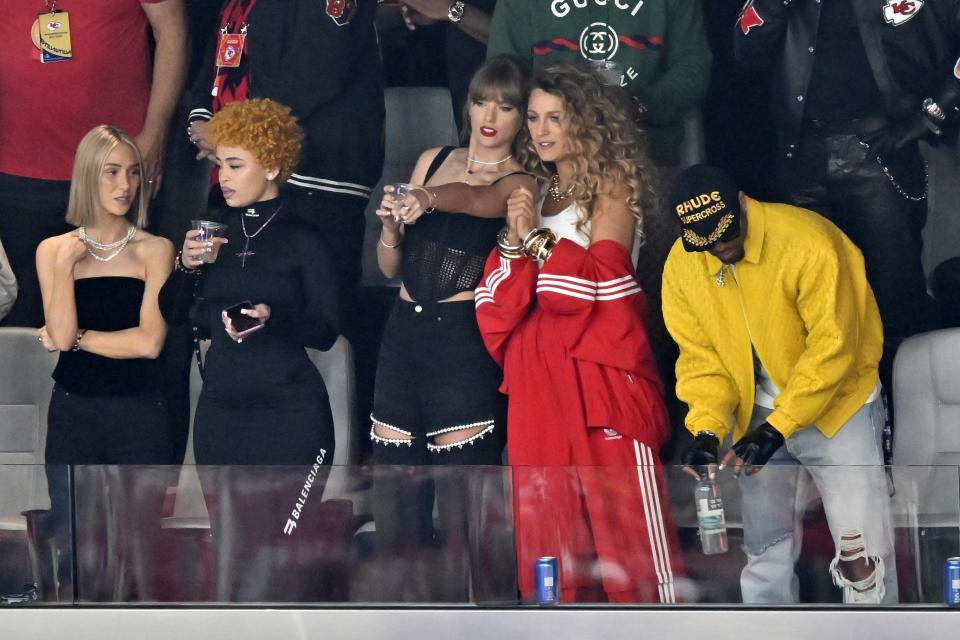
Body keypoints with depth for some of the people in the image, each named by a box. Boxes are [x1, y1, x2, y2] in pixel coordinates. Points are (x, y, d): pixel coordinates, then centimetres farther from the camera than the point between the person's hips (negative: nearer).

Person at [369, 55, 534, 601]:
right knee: (394, 498, 6)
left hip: (465, 339, -6)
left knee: (464, 508, -9)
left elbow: (480, 197, -24)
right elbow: (390, 267, 16)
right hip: (404, 334, 6)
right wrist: (392, 224, -6)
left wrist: (430, 199, -44)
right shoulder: (434, 161, 16)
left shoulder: (521, 183, 1)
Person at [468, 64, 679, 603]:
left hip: (600, 360, -6)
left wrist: (537, 239, -7)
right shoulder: (537, 191, 18)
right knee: (549, 502, 3)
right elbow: (502, 294, 14)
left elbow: (603, 277, -11)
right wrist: (516, 241, -3)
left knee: (622, 498, -8)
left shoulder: (611, 183, 1)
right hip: (539, 367, 6)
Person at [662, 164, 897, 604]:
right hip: (759, 414, 5)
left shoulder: (808, 242, -26)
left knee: (861, 551, -9)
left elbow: (834, 348, -25)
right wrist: (706, 428, -18)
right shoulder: (681, 266, -9)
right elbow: (700, 354, -2)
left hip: (837, 402, -5)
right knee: (764, 548, 11)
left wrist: (778, 428, -26)